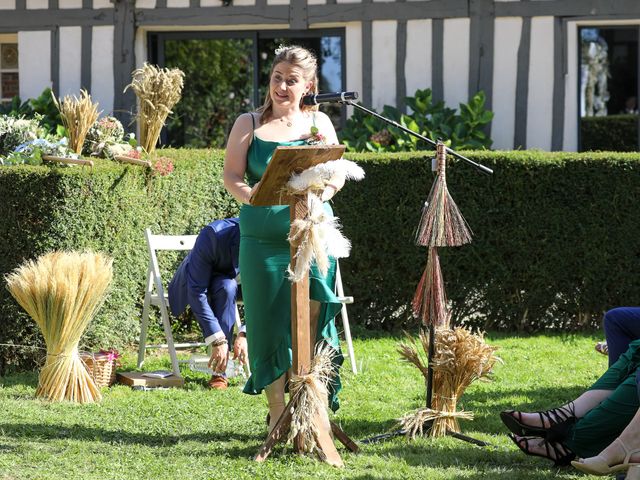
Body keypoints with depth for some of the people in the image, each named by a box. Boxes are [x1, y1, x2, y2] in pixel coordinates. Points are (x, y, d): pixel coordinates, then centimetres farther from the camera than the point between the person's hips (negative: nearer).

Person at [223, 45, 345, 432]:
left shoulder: (318, 123, 11)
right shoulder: (250, 123, 8)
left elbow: (337, 175, 7)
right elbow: (231, 175, 3)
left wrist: (317, 193, -15)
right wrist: (249, 194, -19)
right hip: (263, 237, 0)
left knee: (311, 317, -7)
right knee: (270, 322, 1)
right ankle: (277, 411, 10)